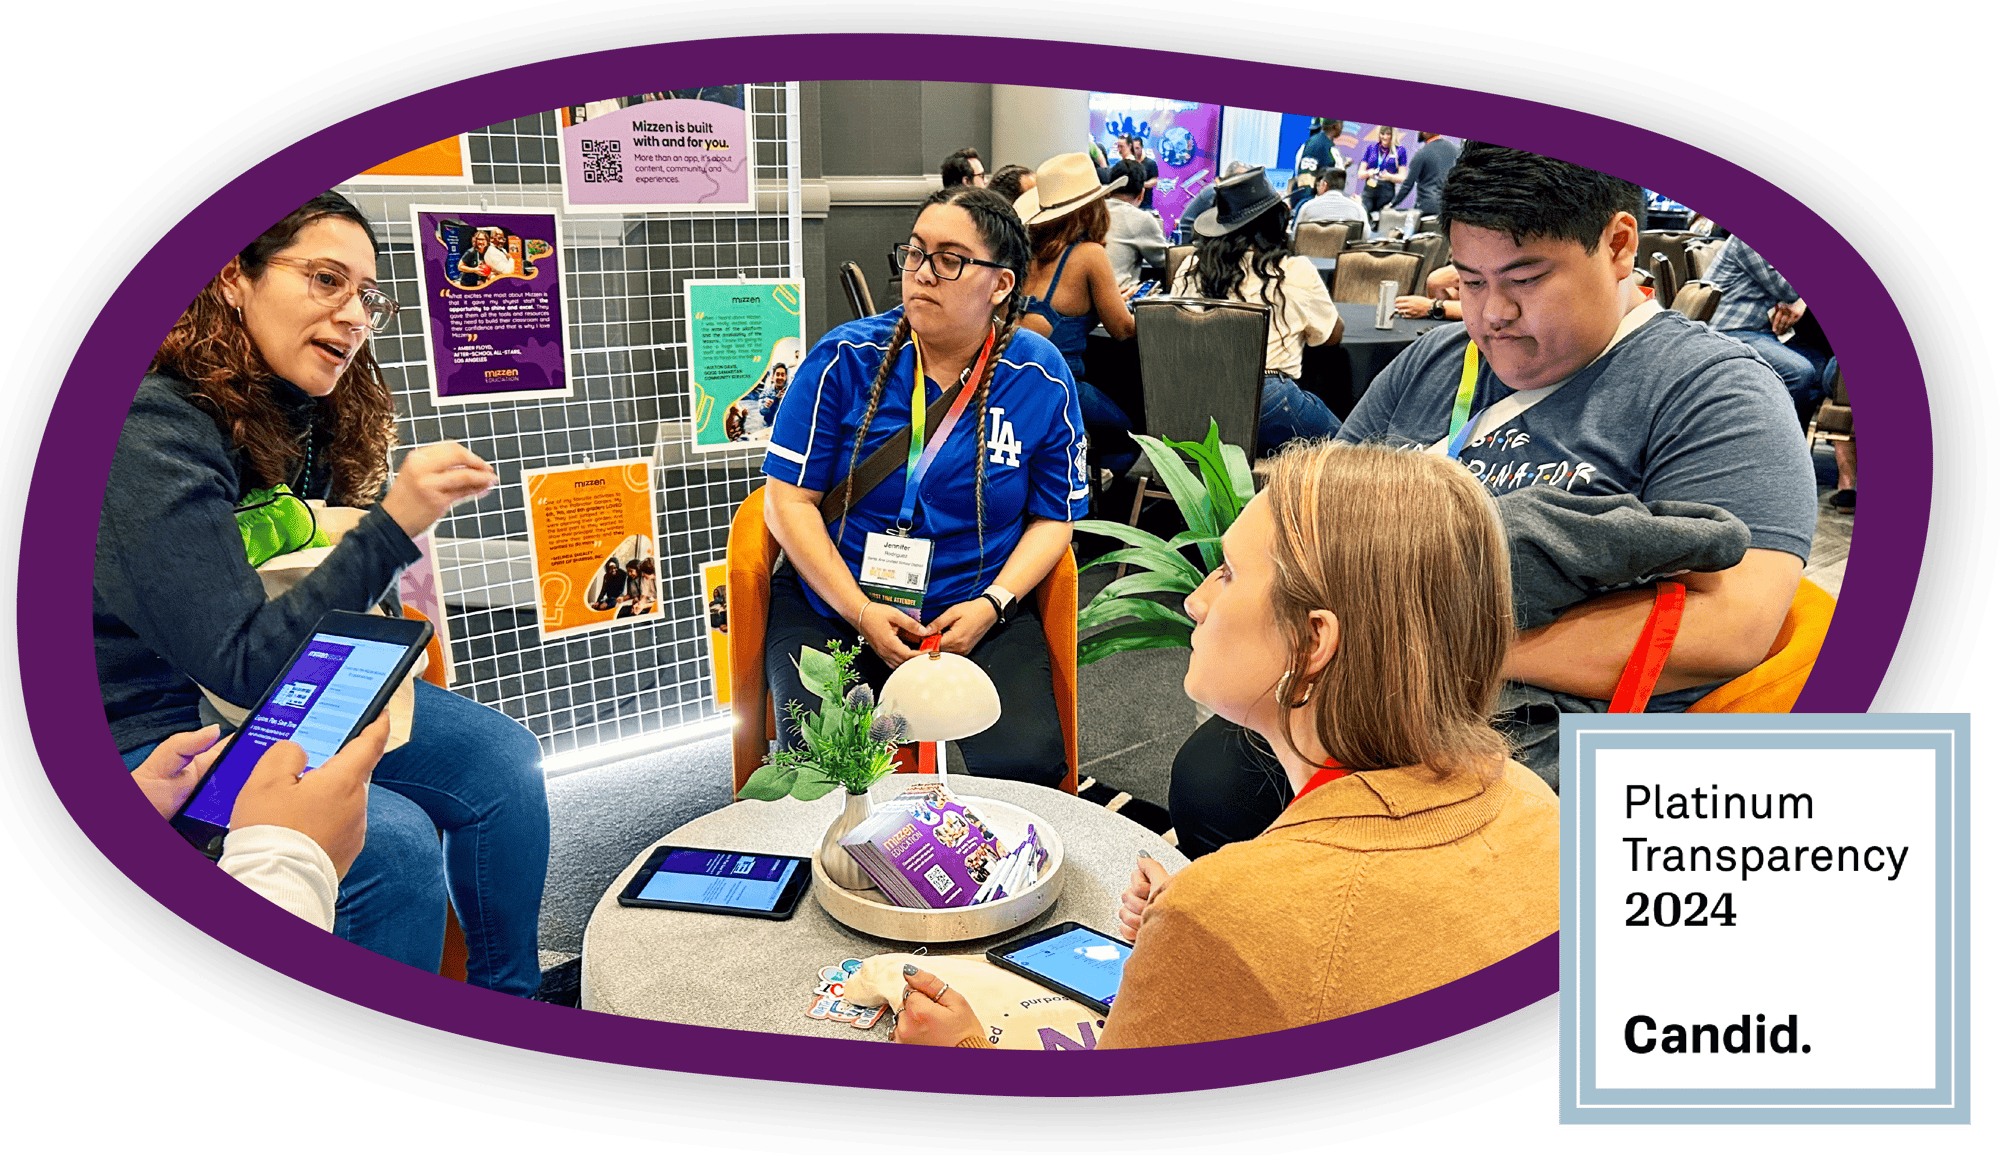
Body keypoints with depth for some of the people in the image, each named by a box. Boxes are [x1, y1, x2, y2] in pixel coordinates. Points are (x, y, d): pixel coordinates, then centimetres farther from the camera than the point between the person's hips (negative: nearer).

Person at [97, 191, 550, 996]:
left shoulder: (307, 417, -1)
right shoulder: (154, 433, -24)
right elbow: (243, 666, -28)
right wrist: (394, 525, -34)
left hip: (289, 690, 8)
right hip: (157, 734, -8)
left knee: (502, 758, -3)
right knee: (392, 839, -27)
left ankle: (508, 1004, 13)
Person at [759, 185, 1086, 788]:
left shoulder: (1042, 379, -1)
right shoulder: (846, 358, -4)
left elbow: (1054, 516, 5)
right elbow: (788, 498, -4)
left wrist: (991, 604, -11)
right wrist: (860, 611, -14)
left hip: (978, 615, 1)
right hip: (833, 606, 0)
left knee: (1025, 762, -22)